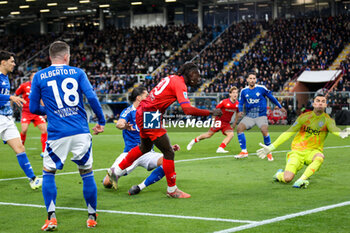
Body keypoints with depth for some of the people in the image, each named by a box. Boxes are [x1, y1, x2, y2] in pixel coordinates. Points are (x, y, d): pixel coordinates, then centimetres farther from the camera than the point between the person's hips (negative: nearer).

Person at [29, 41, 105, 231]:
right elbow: (91, 97, -5)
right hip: (81, 132, 1)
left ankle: (51, 218, 2)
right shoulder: (77, 72, 6)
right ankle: (92, 217, 19)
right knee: (87, 173, 13)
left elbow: (33, 108, 7)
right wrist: (101, 121, 6)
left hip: (57, 134, -1)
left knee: (48, 173, 14)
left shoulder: (39, 77, 6)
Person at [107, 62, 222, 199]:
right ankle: (172, 189, 6)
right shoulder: (179, 84, -16)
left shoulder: (173, 78, 12)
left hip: (143, 112, 10)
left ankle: (116, 171, 40)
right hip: (151, 116, -10)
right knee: (168, 153, -4)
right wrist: (211, 112, -20)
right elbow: (188, 110, -27)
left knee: (145, 148, 29)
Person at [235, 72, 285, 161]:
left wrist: (280, 107, 15)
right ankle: (244, 151, -8)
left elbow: (271, 97, 7)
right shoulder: (244, 91, 2)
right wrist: (240, 111, -11)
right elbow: (241, 103, 10)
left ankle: (269, 153, -7)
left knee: (264, 130, -26)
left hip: (261, 115, -3)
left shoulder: (261, 88, -5)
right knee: (239, 128, -18)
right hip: (249, 116, 3)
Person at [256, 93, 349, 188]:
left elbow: (333, 128, -26)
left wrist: (341, 133, -52)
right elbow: (288, 133, 3)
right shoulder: (304, 117, 0)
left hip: (313, 152, 0)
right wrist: (271, 147, 0)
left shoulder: (327, 119, -3)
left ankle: (301, 180, -37)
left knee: (320, 157, -38)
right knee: (287, 178, -20)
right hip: (297, 151, 0)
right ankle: (279, 174, 17)